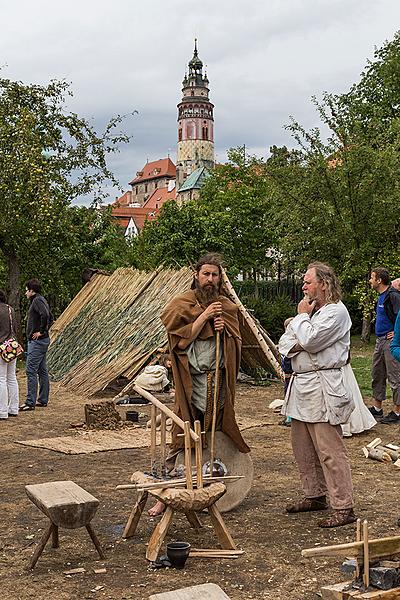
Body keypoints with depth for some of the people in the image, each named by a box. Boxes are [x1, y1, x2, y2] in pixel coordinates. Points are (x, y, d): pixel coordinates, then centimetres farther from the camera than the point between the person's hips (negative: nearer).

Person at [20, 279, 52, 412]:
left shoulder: (37, 300, -13)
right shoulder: (41, 300, 17)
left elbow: (45, 315, -29)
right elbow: (49, 318, 24)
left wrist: (41, 331, -20)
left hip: (37, 341, -11)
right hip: (43, 341, 11)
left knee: (31, 371, -11)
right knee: (42, 370, 13)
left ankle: (30, 402, -11)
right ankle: (43, 399, 19)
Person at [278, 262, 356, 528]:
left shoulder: (336, 311, -10)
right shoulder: (311, 310, 19)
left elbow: (310, 341, -21)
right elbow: (285, 343, 16)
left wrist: (302, 316, -5)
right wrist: (295, 344, -7)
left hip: (322, 388, -10)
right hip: (301, 384, 10)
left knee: (330, 451, -9)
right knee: (303, 447, 15)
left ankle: (344, 508, -4)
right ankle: (315, 496, 28)